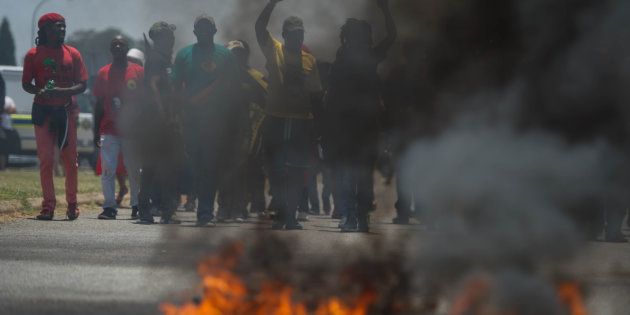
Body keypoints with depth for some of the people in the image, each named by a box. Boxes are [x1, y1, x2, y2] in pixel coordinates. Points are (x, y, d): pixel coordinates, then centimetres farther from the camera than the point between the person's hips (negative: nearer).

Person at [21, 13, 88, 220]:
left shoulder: (72, 54, 7)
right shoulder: (34, 55, 4)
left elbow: (82, 85, 4)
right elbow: (26, 84, 5)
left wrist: (62, 91, -15)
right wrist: (40, 91, -17)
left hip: (67, 111, 1)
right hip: (43, 111, -1)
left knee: (70, 160, 0)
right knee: (45, 160, -3)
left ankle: (72, 204, 7)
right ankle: (48, 204, 1)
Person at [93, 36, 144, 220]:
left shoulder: (138, 72, 3)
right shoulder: (104, 73, 8)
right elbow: (99, 104, 10)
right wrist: (96, 132, 7)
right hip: (109, 131, 1)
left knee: (134, 170, 5)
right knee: (108, 170, -7)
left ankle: (137, 205, 17)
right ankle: (109, 207, -6)